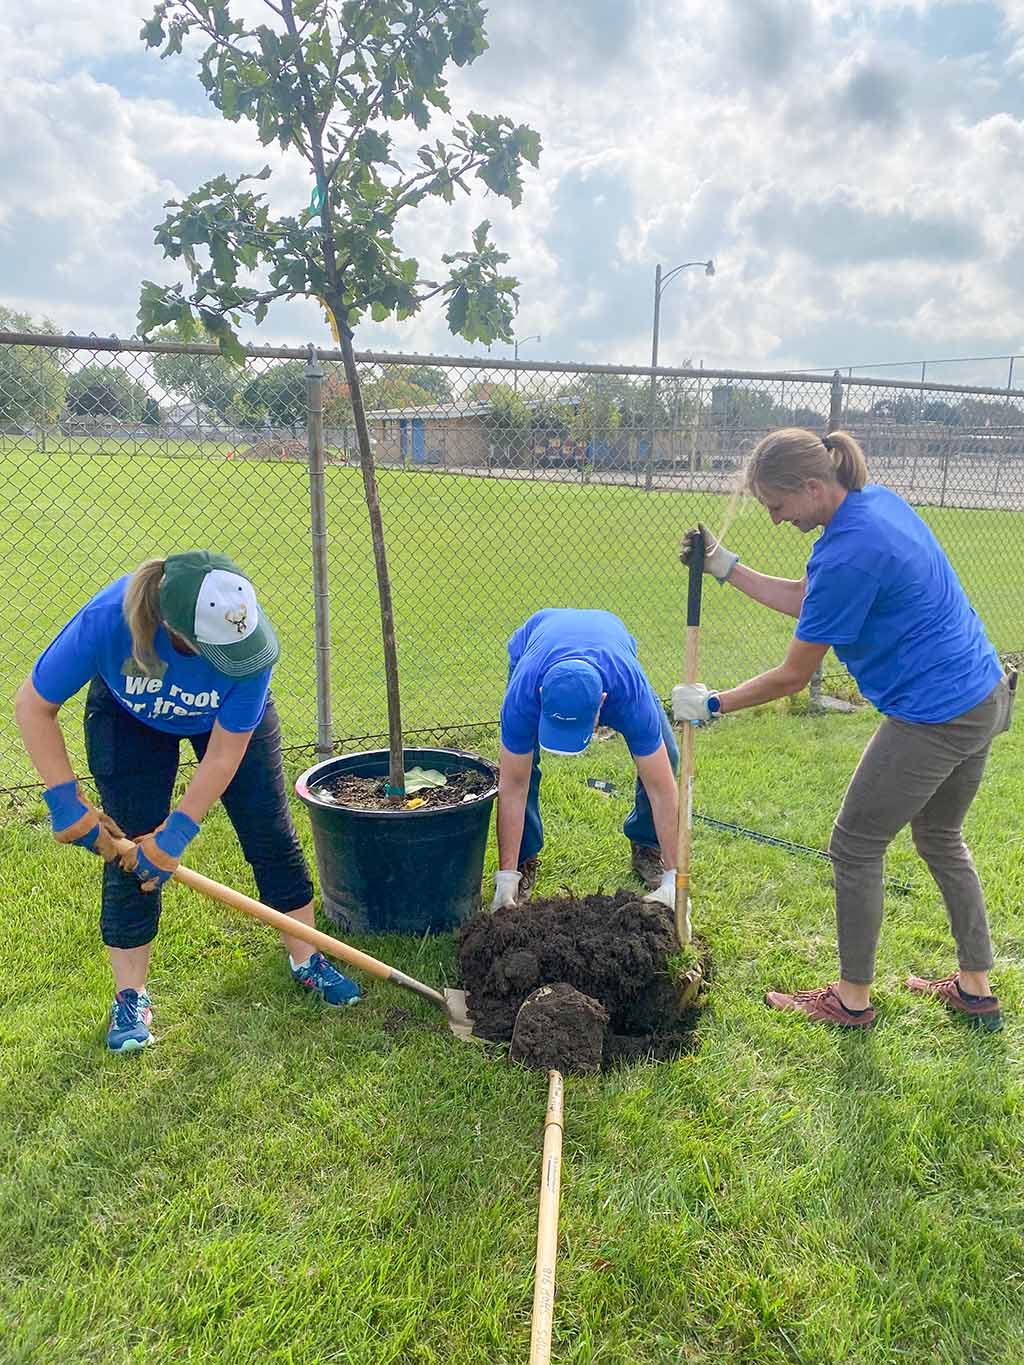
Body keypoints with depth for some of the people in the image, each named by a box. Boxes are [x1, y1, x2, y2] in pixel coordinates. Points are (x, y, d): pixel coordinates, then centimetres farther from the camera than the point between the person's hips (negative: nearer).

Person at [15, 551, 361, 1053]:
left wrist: (175, 834, -26)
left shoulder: (247, 636, -40)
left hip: (232, 717, 0)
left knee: (270, 833, 1)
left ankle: (306, 959, 19)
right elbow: (33, 707, -24)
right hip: (129, 717, 0)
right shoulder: (107, 619, -41)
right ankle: (130, 996, 13)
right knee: (128, 850, -3)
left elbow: (225, 754, -28)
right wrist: (66, 800, -27)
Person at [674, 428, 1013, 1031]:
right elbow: (802, 600, 14)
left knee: (856, 847, 6)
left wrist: (711, 704, -5)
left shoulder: (847, 555, -26)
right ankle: (977, 989, 37)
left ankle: (853, 999, 22)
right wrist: (725, 567, 10)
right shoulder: (874, 500, 3)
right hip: (981, 694, 10)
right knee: (941, 839, 24)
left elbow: (792, 677, -17)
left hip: (933, 719, -10)